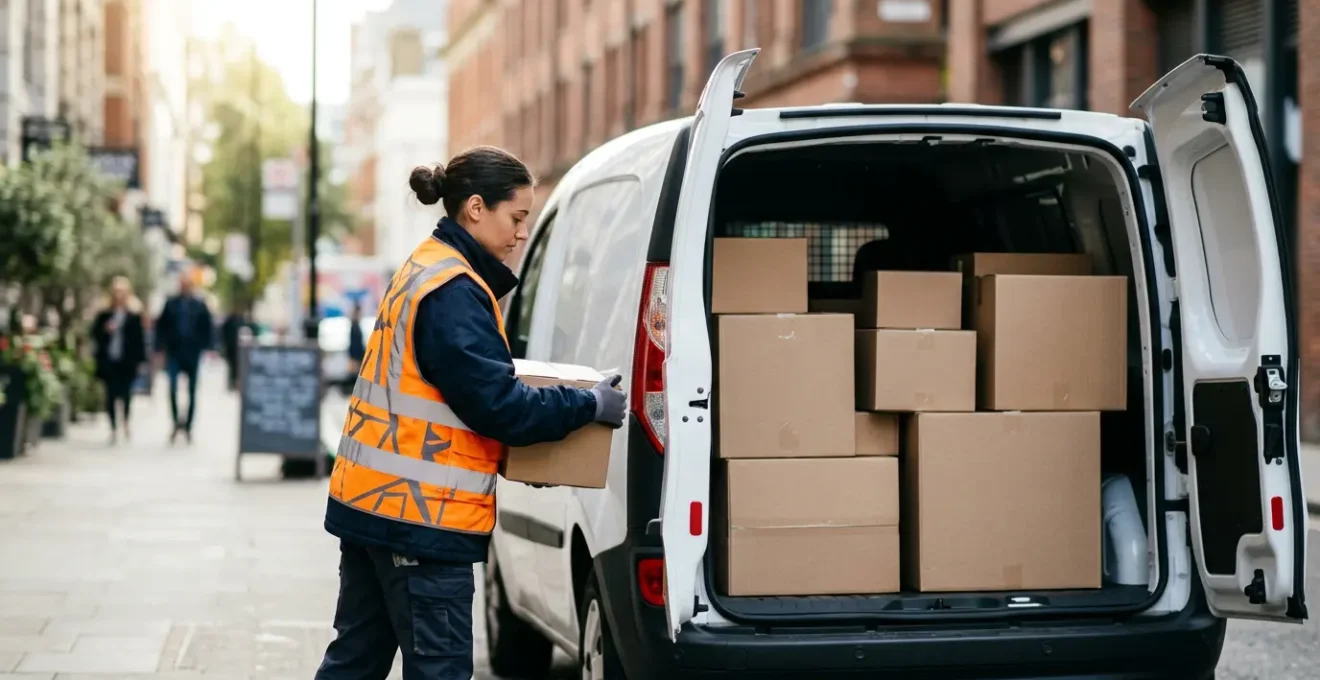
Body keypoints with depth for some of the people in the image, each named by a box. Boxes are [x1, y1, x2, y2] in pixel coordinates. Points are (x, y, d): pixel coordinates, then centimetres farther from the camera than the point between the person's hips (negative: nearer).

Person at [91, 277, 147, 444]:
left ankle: (125, 422, 26)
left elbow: (140, 338, -1)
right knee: (111, 394, 2)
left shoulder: (134, 315, 0)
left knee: (126, 392, -1)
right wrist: (105, 330, -12)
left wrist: (140, 360, -4)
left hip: (127, 361, -2)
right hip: (108, 361, 2)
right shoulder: (104, 314, 6)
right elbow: (95, 334, 9)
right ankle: (113, 427, 10)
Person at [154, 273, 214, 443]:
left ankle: (188, 426, 17)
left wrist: (206, 347, -5)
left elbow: (208, 328, 6)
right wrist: (160, 348, -1)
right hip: (173, 353, -1)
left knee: (192, 392, 7)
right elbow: (161, 327, 6)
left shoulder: (200, 306, 4)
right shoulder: (171, 304, 4)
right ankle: (176, 422, -1)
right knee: (172, 388, -14)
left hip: (193, 354, 1)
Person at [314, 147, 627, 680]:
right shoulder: (453, 291, -16)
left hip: (374, 500, 10)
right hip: (421, 514, -10)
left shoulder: (426, 271, 15)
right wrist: (590, 405, -9)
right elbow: (495, 405, -19)